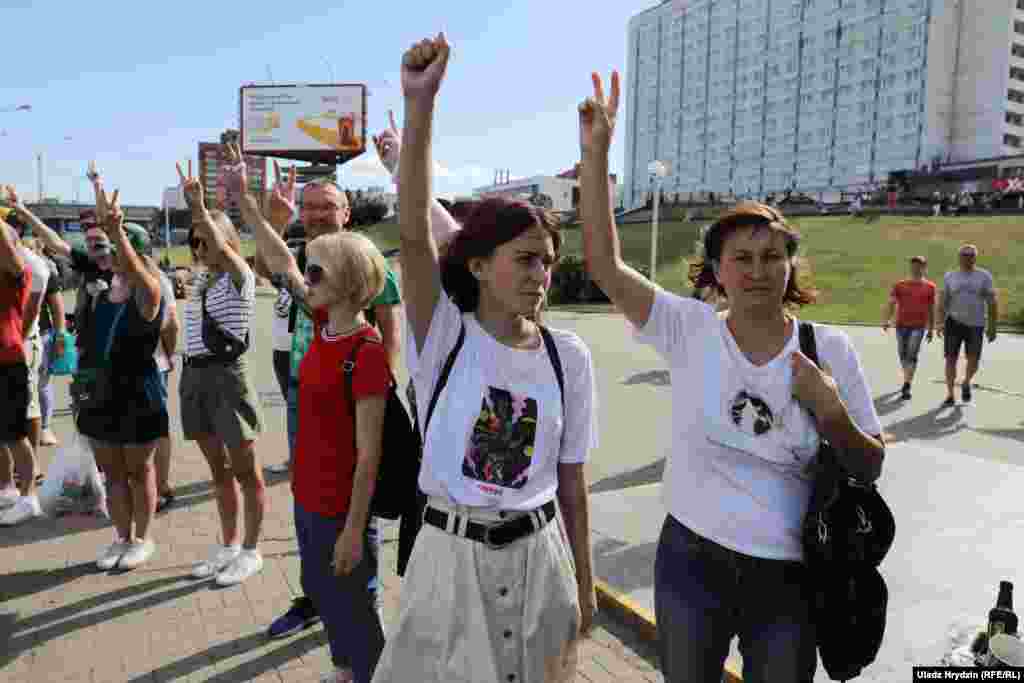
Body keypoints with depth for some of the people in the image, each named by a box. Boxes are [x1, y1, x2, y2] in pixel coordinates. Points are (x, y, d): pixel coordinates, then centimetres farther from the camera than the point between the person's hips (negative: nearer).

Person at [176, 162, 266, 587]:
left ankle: (250, 551, 15)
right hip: (194, 378, 8)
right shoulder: (202, 284, 15)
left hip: (227, 377, -8)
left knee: (246, 472, 3)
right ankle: (227, 546, 28)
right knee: (218, 471, 16)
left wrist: (199, 204, -29)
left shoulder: (240, 277, -7)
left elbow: (222, 247, -24)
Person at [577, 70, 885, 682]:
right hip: (691, 561, 0)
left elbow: (871, 469, -1)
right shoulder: (691, 330, -10)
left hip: (789, 577, 1)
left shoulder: (830, 350, -7)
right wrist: (596, 151, -22)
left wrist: (830, 412, -20)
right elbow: (604, 263, -18)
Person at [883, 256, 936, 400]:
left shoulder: (929, 287, 5)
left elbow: (931, 309, 11)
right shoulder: (900, 285, 7)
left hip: (918, 326, -2)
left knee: (912, 356, -12)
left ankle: (906, 387, -14)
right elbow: (891, 303, -2)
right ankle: (908, 380, 32)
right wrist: (887, 320, -17)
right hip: (901, 325, 2)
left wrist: (931, 329, 11)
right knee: (903, 356, 11)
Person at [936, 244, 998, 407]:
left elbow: (992, 303, 2)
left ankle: (966, 383, 27)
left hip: (975, 325, -1)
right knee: (951, 358, -2)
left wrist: (992, 327, -3)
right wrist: (940, 323, -7)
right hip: (954, 322, 1)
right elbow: (942, 302, 5)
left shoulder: (984, 276, 2)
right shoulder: (950, 276, 6)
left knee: (973, 361, -5)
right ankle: (950, 395, 7)